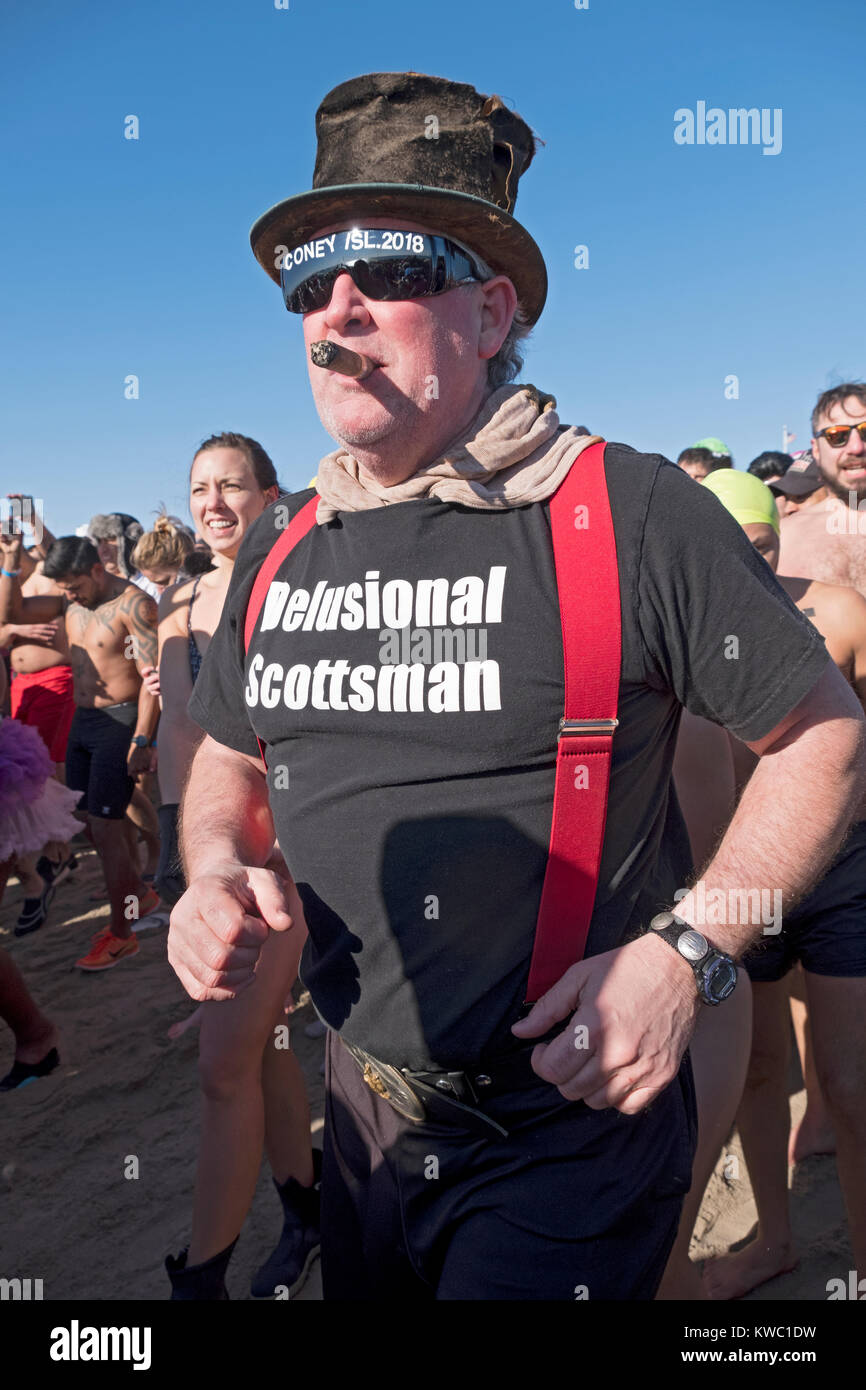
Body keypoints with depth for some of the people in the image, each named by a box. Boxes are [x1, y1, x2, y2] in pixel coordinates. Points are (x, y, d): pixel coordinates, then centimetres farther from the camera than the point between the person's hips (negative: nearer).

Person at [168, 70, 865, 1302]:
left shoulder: (629, 513, -16)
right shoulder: (280, 550, 2)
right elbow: (229, 761, 15)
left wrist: (687, 953, -18)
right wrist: (219, 871, -7)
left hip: (569, 1125, -6)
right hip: (364, 1119, 7)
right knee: (362, 1290, 27)